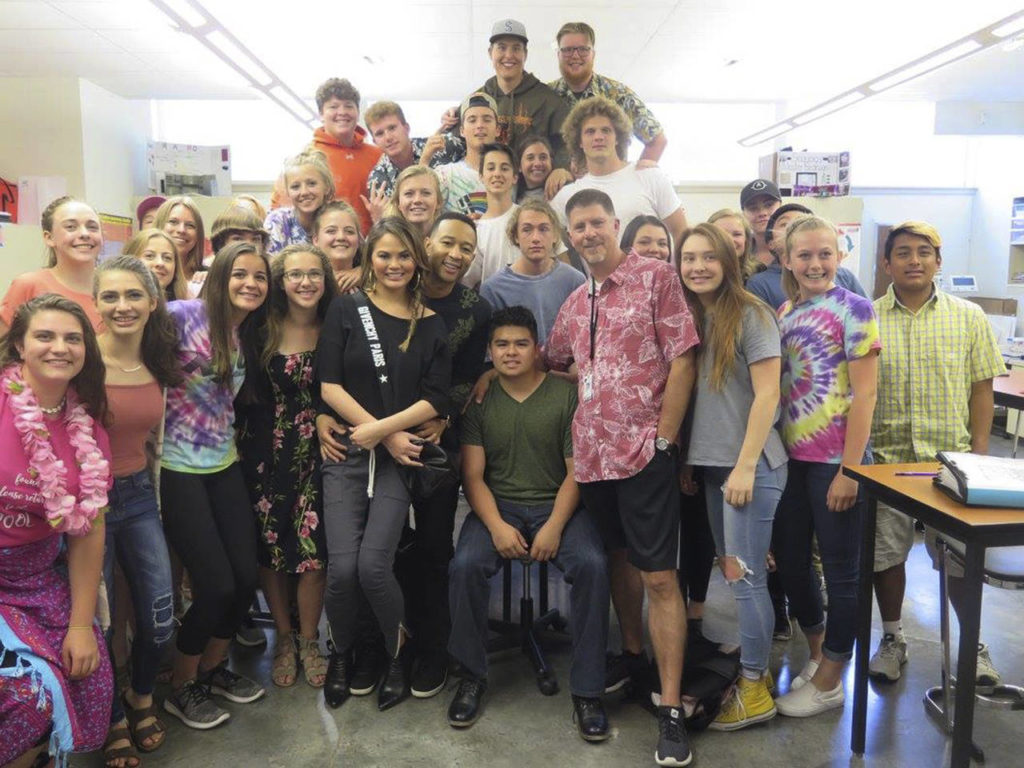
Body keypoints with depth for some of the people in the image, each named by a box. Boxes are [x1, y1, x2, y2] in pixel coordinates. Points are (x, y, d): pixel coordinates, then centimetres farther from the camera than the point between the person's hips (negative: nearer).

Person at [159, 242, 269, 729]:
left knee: (246, 576, 5)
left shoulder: (250, 334, 7)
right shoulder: (185, 315, -13)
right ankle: (181, 687, 20)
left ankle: (213, 667, 31)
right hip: (177, 467, -6)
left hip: (224, 464, 6)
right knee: (216, 584, -5)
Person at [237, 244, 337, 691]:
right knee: (270, 548, 7)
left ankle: (308, 640, 20)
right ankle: (284, 637, 28)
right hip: (265, 453, 1)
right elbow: (243, 393, 3)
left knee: (314, 547, -2)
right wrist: (239, 442, -3)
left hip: (315, 452, 0)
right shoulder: (262, 331, -1)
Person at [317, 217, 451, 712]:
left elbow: (435, 400, 0)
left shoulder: (431, 324, 6)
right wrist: (389, 437, -9)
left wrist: (381, 428, -14)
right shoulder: (346, 309, 3)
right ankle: (341, 654, 21)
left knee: (373, 565, -12)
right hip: (347, 453, 0)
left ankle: (399, 653, 17)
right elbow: (329, 385, -5)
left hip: (399, 458, 0)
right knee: (342, 566, -10)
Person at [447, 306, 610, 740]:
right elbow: (473, 474, 1)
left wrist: (555, 526, -17)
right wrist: (496, 526, -16)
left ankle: (587, 692, -12)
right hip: (497, 505, 1)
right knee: (465, 565, -27)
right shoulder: (479, 400, 5)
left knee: (592, 565, -28)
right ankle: (472, 677, -3)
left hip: (557, 504, -1)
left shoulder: (567, 395, 0)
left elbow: (576, 471, -3)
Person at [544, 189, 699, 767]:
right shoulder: (576, 301, 15)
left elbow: (682, 360, -8)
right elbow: (550, 362, 26)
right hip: (592, 453, 6)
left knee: (658, 576, -2)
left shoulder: (656, 276, -3)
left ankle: (671, 709, 7)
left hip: (644, 450, -6)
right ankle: (634, 659, 38)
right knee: (618, 562, 19)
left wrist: (663, 439, -11)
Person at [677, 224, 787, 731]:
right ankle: (753, 664, 28)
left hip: (751, 462, -6)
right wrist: (687, 460, 9)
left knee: (744, 576, -1)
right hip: (710, 462, 7)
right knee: (733, 572, 14)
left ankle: (754, 688, 13)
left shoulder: (751, 315, -9)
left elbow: (767, 394, -13)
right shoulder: (689, 316, 10)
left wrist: (745, 466, -16)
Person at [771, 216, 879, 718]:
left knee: (841, 568, 7)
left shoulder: (853, 309, -8)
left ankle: (829, 682, 23)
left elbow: (864, 394, -12)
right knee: (789, 558, 15)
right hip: (791, 456, 7)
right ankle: (818, 654, 37)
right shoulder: (784, 314, 9)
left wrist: (849, 470, -15)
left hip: (835, 460, -6)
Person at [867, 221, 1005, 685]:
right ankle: (892, 638, 29)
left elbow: (981, 389, 4)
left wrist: (980, 455, -1)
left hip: (951, 457, 0)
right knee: (885, 552, 9)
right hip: (883, 459, 0)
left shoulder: (969, 318, 3)